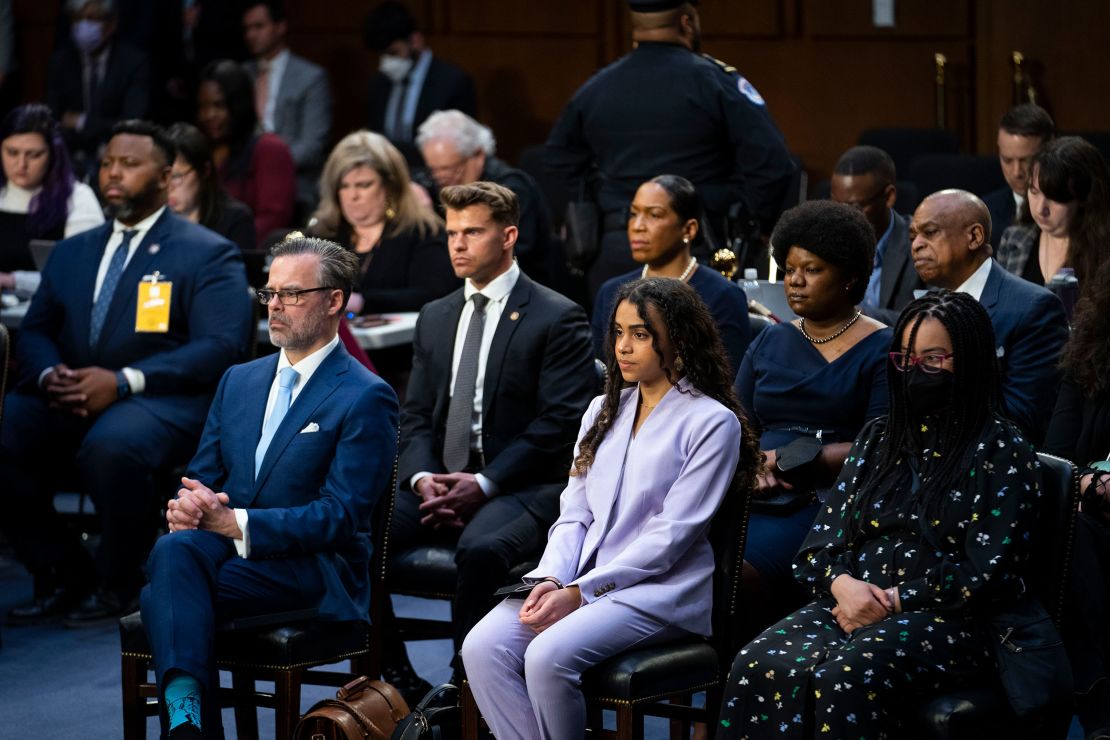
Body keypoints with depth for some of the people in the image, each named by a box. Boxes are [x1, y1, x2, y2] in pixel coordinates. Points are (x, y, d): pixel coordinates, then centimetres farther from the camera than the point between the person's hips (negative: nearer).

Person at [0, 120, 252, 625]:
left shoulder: (208, 255, 3)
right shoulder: (72, 252, 21)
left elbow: (221, 346, -9)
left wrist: (122, 381, -21)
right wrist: (49, 374, -9)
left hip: (160, 400, -5)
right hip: (68, 395, 5)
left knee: (112, 446, -39)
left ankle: (116, 585, -13)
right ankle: (61, 573, -5)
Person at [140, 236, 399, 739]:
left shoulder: (366, 398, -2)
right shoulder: (239, 381, 21)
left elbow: (340, 515, -11)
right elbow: (202, 475, 18)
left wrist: (234, 523, -21)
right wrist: (185, 505, -9)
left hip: (314, 569, -5)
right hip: (224, 547, 5)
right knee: (173, 550, -34)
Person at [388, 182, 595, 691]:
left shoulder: (558, 319, -2)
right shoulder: (435, 318, 18)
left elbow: (558, 424, -10)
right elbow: (416, 416, 15)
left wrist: (484, 484, -17)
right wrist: (422, 476, -7)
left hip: (522, 490, -6)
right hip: (439, 483, 6)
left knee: (481, 549, -38)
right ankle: (395, 683, -10)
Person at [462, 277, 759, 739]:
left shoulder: (712, 423, -4)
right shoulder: (604, 411, 17)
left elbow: (670, 536, -11)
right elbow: (575, 514, 14)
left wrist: (579, 592, -16)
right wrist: (550, 579, -7)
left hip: (658, 591, -6)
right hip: (578, 579, 6)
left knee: (549, 656, -31)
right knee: (482, 647, -20)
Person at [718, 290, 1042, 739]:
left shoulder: (1001, 452, 2)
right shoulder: (878, 439, 20)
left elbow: (986, 575, -7)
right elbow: (822, 542, 15)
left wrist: (894, 600, -12)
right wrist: (842, 584, -8)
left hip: (947, 620, -5)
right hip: (851, 603, 5)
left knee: (845, 681, -37)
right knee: (759, 667, -27)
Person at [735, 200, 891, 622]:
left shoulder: (882, 350, 4)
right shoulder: (769, 344, 23)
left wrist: (787, 460, -7)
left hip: (829, 501, -5)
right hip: (759, 496, 5)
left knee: (741, 568, -32)